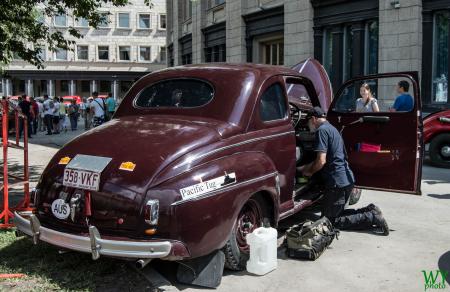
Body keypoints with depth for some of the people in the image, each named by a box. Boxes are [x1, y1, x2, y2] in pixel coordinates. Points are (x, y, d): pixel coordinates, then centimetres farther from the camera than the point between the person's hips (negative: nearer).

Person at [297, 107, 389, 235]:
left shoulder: (321, 130, -12)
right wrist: (303, 168, 29)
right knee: (336, 213, 21)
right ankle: (369, 212, 5)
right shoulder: (331, 128, 20)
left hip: (337, 182, -10)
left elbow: (321, 161, -20)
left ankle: (371, 218, -10)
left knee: (330, 220, -1)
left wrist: (310, 172, 0)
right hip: (348, 179, 10)